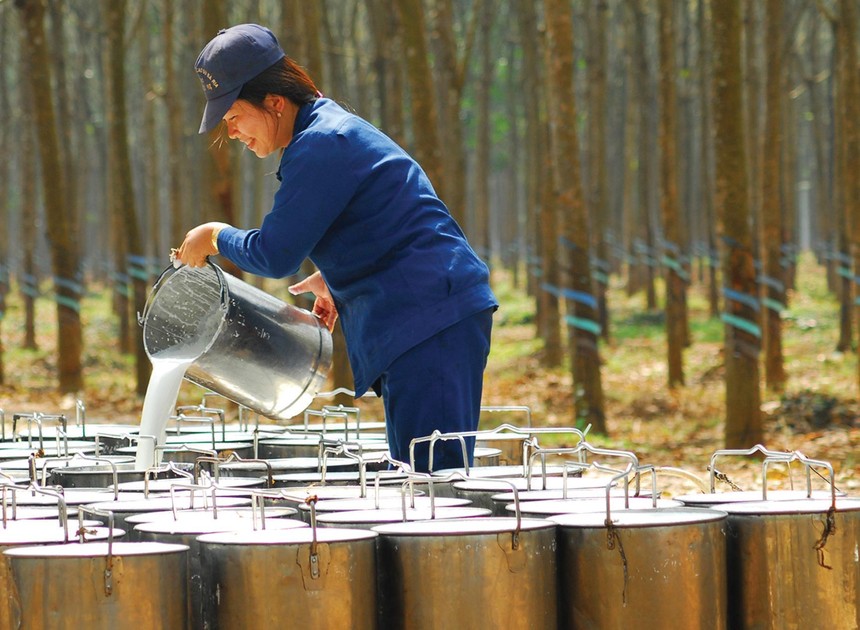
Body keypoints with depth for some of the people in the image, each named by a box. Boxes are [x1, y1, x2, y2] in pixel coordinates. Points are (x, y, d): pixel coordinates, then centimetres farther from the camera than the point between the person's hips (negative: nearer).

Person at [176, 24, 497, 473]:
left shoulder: (321, 145, -14)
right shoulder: (332, 129, 20)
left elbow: (275, 255, -14)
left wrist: (216, 236, 4)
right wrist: (331, 279, 20)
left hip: (430, 321, -11)